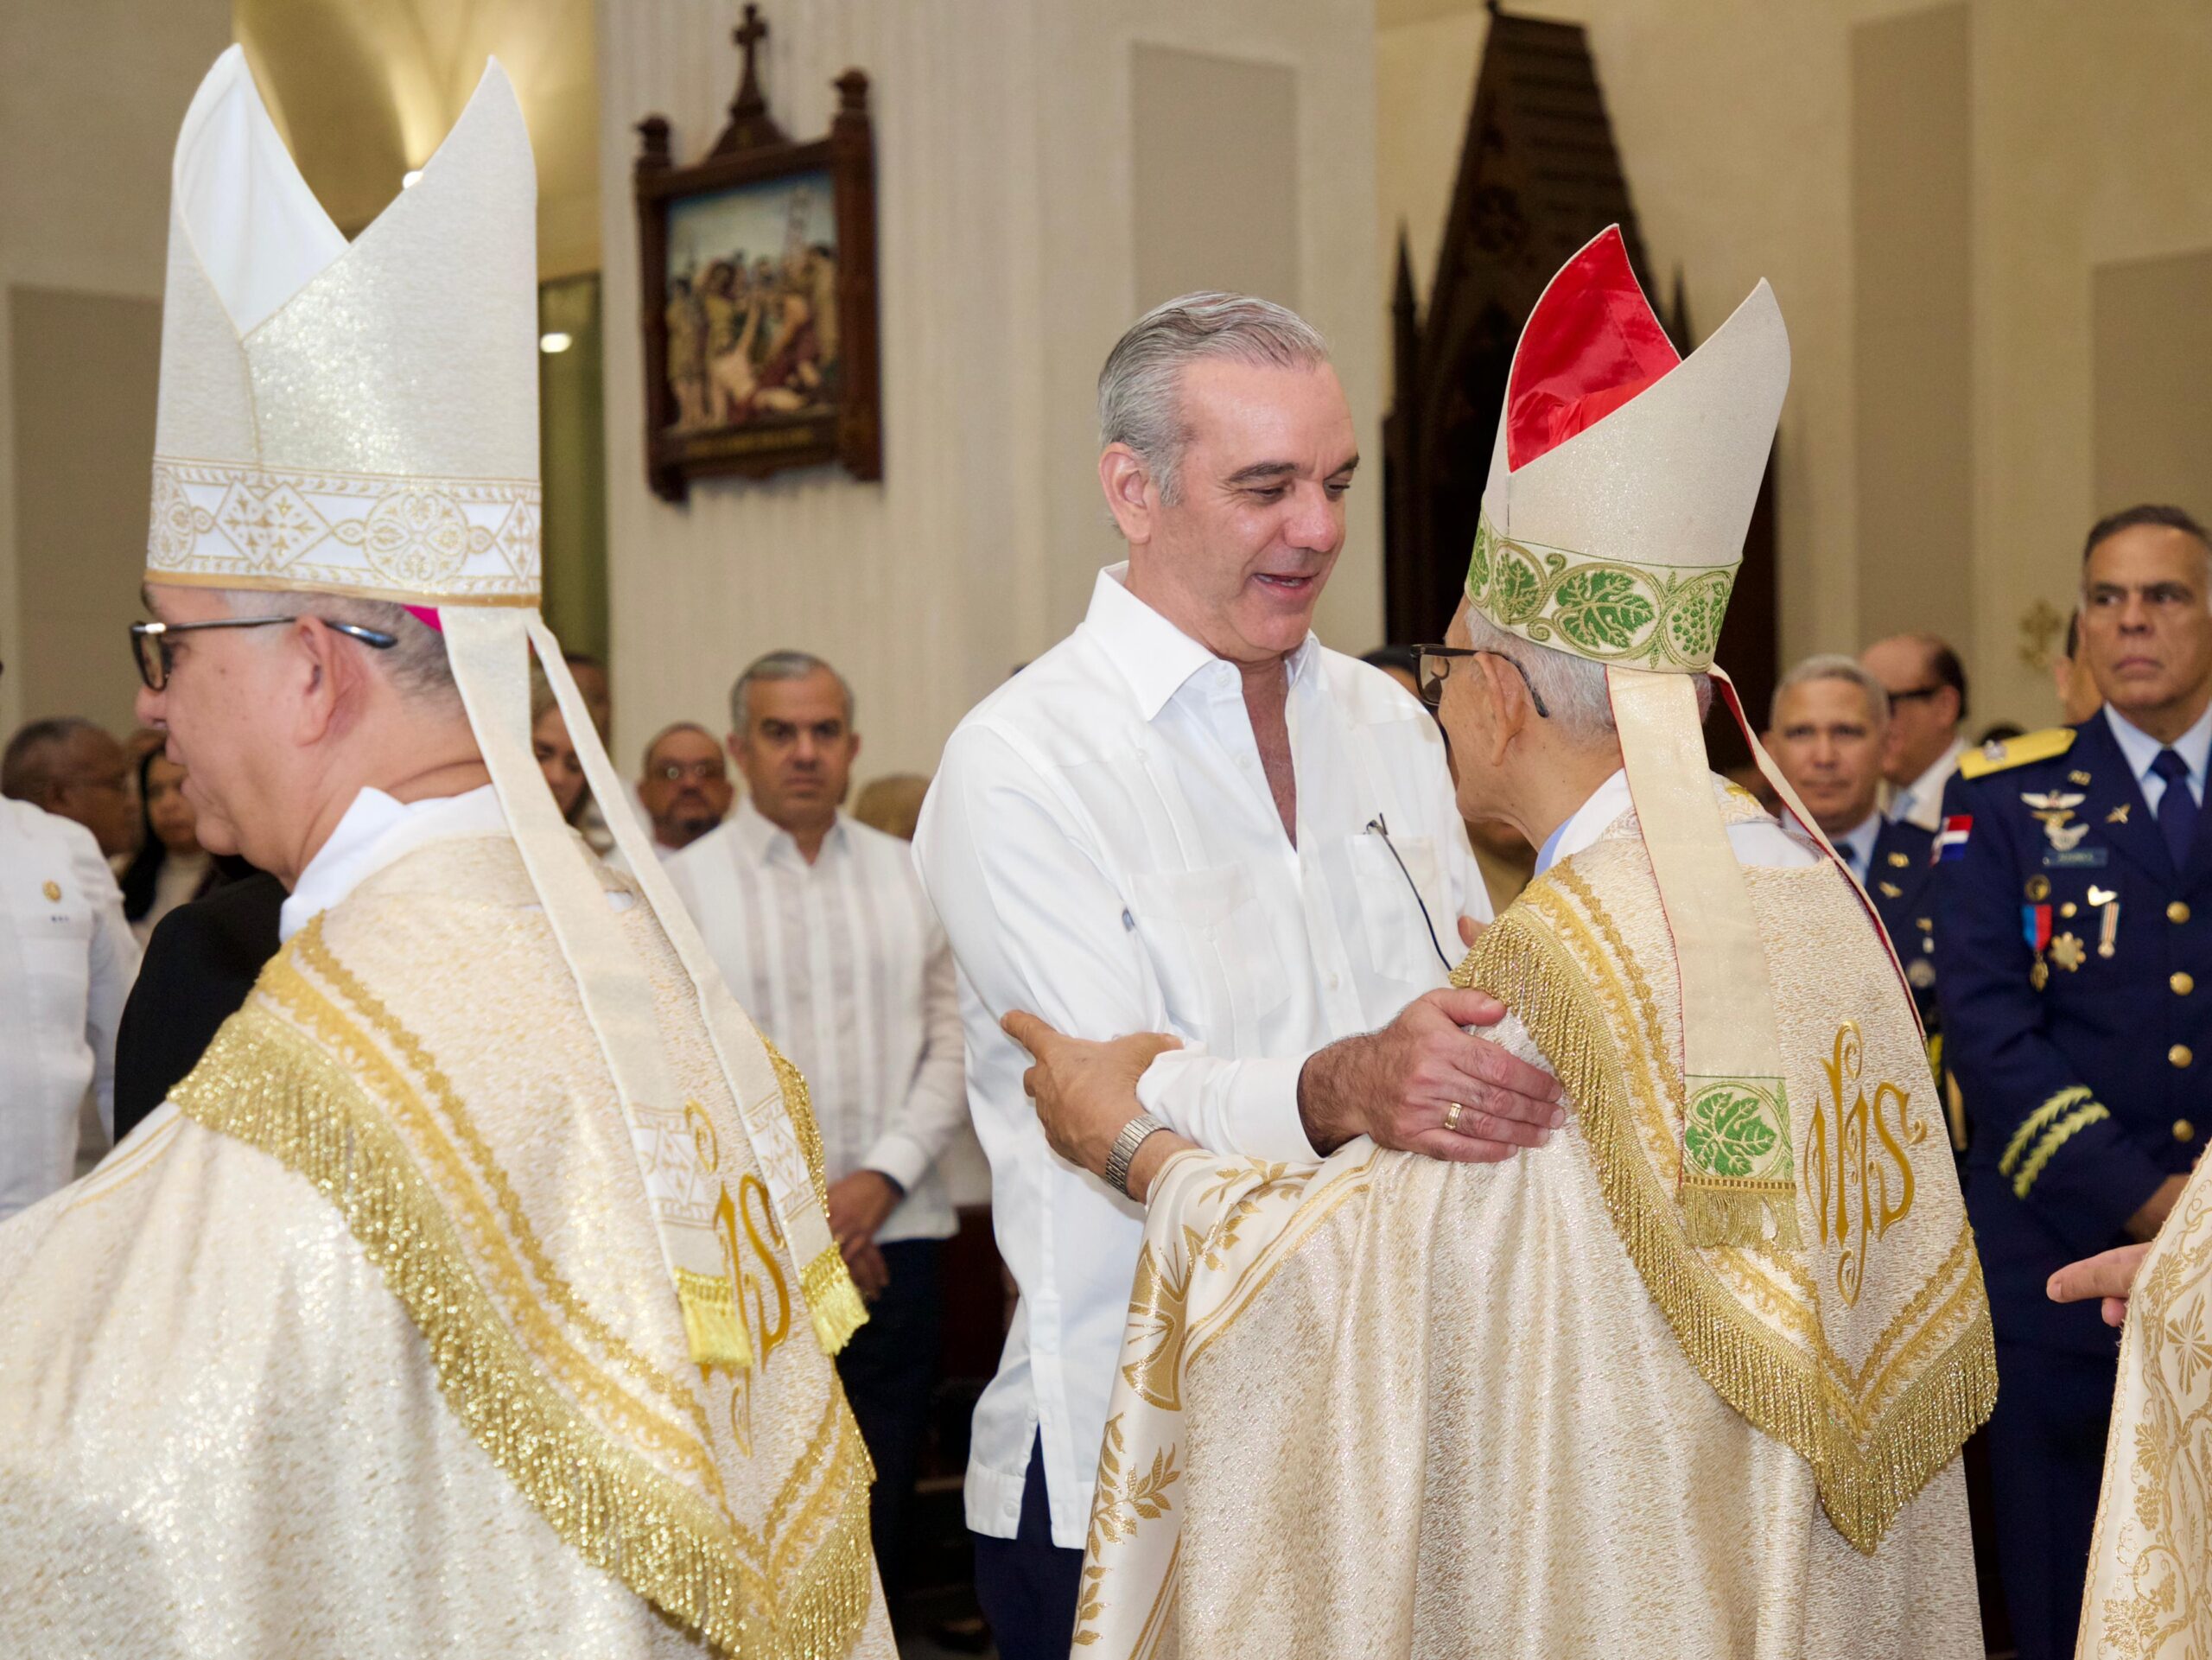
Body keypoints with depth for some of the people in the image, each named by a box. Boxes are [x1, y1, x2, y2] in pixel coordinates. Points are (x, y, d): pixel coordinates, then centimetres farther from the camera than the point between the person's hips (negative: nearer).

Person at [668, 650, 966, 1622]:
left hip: (894, 1239, 2)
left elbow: (953, 1044, 7)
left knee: (884, 1500, 5)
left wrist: (882, 1177, -7)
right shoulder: (684, 885, 2)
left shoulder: (911, 877, 11)